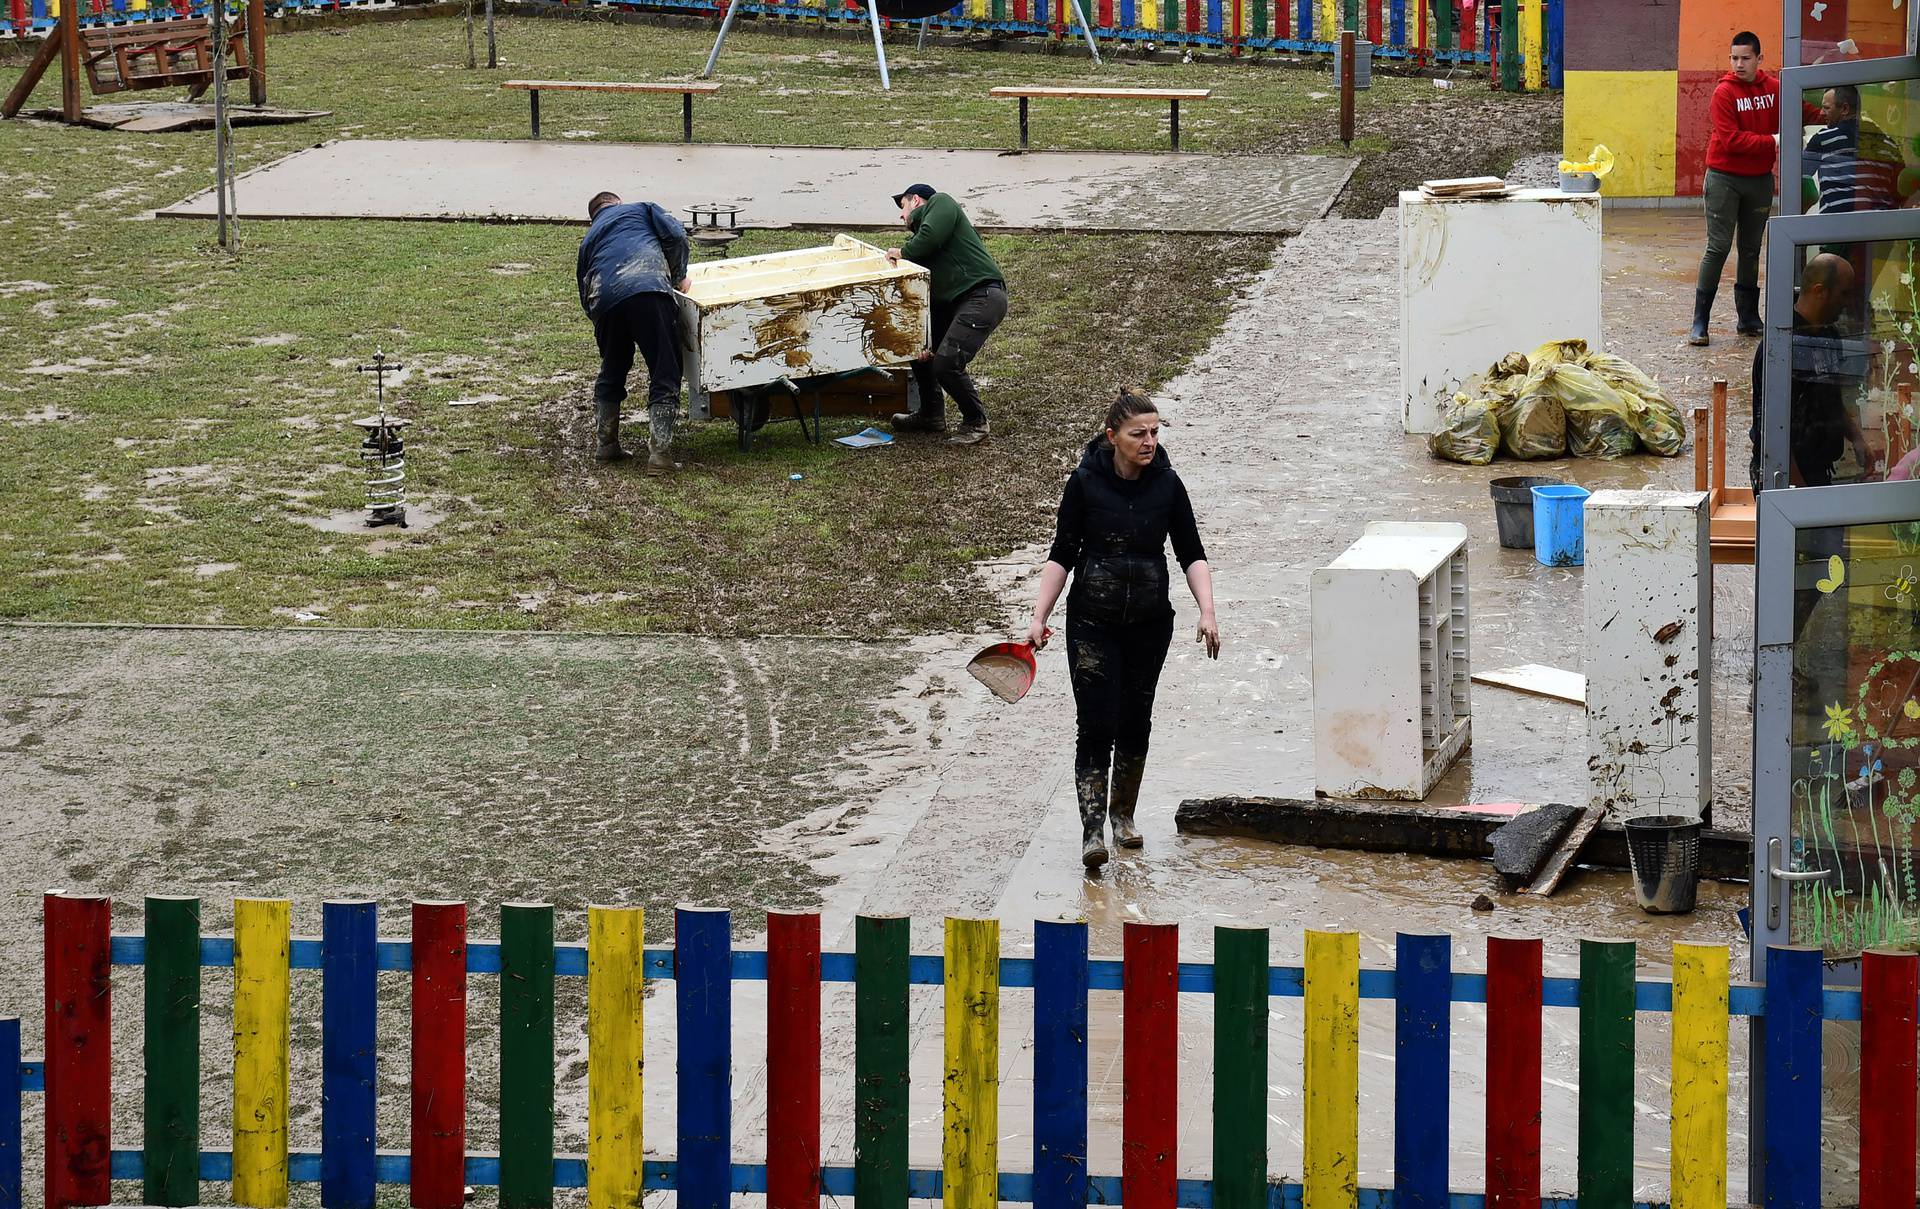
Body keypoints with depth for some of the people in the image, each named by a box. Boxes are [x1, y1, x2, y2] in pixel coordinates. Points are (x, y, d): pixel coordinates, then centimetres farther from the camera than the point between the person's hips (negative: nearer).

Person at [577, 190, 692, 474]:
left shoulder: (589, 240, 37)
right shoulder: (642, 209, 29)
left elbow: (585, 296, 33)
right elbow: (676, 235, 12)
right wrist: (679, 277, 24)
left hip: (604, 301, 4)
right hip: (648, 289, -4)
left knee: (611, 373, 26)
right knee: (665, 375, 0)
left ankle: (604, 444, 29)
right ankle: (659, 451, -9)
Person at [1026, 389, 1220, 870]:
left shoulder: (1167, 484, -2)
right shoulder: (1085, 482, -8)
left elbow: (1192, 555, 1)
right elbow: (1062, 554, -3)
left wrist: (1207, 612, -12)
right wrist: (1039, 618, -9)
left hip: (1149, 622, 3)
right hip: (1093, 622, -3)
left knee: (1135, 723, 11)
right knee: (1097, 726, -11)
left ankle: (1123, 813, 31)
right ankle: (1092, 830, -16)